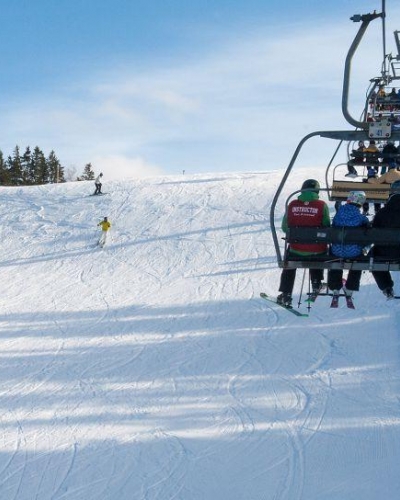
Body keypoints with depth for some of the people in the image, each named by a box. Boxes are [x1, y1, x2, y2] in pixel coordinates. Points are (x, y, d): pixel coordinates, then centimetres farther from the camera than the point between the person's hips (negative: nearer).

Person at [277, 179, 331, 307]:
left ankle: (286, 295, 24)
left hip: (296, 249, 0)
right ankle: (316, 283, 43)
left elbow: (285, 227, 2)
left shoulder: (292, 204, -5)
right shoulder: (322, 205, -9)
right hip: (317, 250, 0)